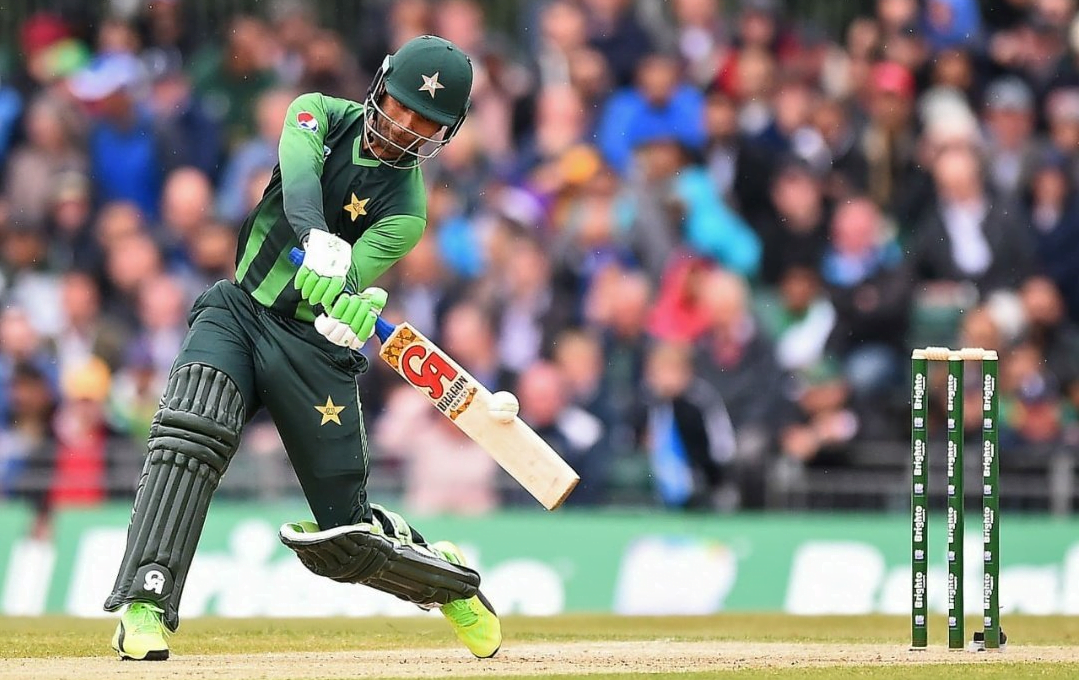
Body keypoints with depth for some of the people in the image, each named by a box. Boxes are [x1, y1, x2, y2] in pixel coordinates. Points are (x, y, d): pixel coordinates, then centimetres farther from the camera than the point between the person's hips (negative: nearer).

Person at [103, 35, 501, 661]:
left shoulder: (406, 210, -6)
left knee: (347, 536, 0)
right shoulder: (322, 115, 1)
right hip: (235, 310, 2)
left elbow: (342, 281, -22)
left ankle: (447, 579, 31)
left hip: (311, 344, -2)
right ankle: (146, 602, -34)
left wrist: (353, 305, -47)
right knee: (192, 429, -29)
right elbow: (300, 175, -22)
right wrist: (316, 237, -43)